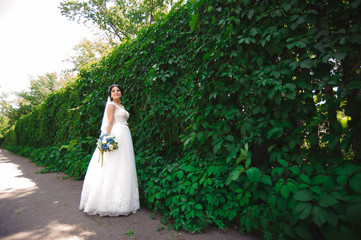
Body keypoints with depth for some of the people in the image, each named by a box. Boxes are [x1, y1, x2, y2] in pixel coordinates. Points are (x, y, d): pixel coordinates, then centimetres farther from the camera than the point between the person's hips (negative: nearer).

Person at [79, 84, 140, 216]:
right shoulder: (111, 105, -1)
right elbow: (109, 123, -10)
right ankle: (109, 202, 1)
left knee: (123, 167, 8)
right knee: (113, 168, -7)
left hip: (125, 137, 8)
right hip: (115, 136, -8)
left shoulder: (121, 106, 22)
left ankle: (121, 202, 16)